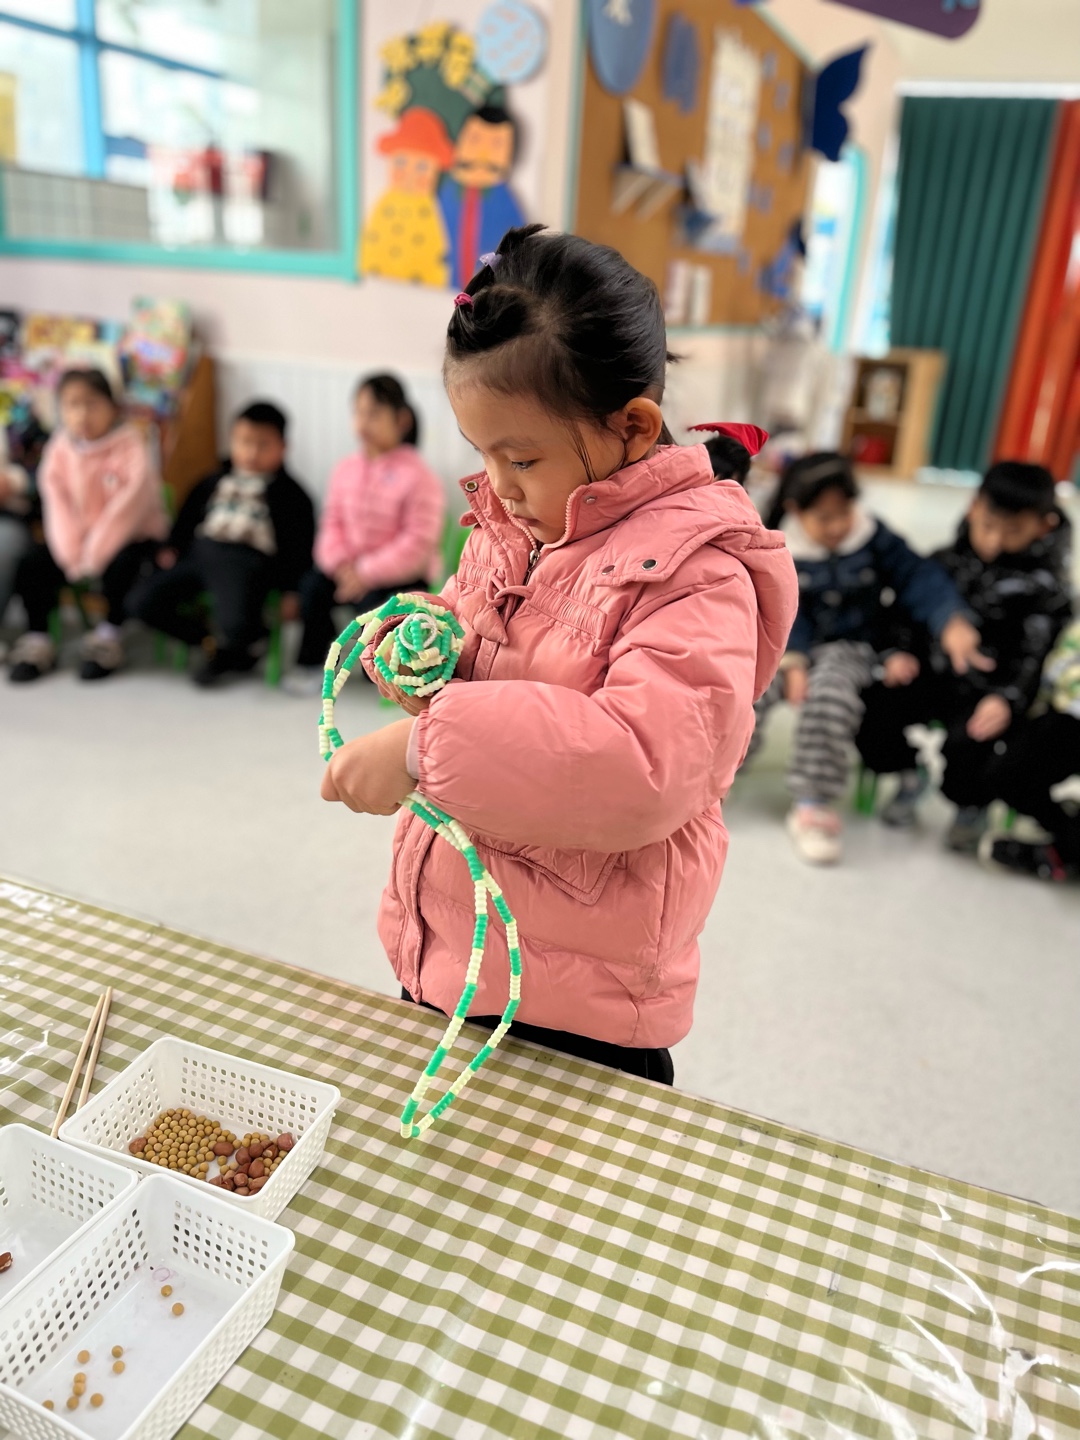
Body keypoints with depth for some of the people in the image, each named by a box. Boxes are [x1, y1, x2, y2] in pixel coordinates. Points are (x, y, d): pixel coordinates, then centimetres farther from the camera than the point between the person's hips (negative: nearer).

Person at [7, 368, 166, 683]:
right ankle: (37, 642, 3)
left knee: (120, 567, -33)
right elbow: (58, 505, -4)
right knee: (30, 566, -12)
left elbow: (129, 506, -19)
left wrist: (95, 553, -23)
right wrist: (73, 554, -18)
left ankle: (107, 639, -10)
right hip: (77, 538, 5)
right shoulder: (59, 448, 0)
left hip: (133, 534, -4)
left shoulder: (130, 445, -13)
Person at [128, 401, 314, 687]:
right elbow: (188, 516, 26)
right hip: (200, 551, 5)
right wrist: (173, 547, 8)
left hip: (245, 560, -5)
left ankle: (223, 649, 6)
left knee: (236, 625, -34)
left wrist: (289, 590, -8)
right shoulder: (215, 481, 23)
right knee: (141, 603, -11)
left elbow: (299, 546, 3)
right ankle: (210, 641, 4)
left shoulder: (289, 493, 9)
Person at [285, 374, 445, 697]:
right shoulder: (346, 469, 6)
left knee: (374, 602, -31)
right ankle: (313, 662, -1)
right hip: (350, 570, 5)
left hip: (404, 574, -5)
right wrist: (340, 564, -14)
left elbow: (417, 544, -18)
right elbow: (333, 523, 6)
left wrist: (366, 573, -22)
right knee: (313, 584, -19)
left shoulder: (419, 477, -13)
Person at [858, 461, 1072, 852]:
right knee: (868, 713, -19)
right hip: (936, 673, 4)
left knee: (964, 744, -33)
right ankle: (911, 772, 15)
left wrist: (1007, 700, -29)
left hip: (991, 691, -4)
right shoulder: (947, 561, 5)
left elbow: (1036, 658, -11)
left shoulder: (1045, 586, -6)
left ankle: (972, 805, 6)